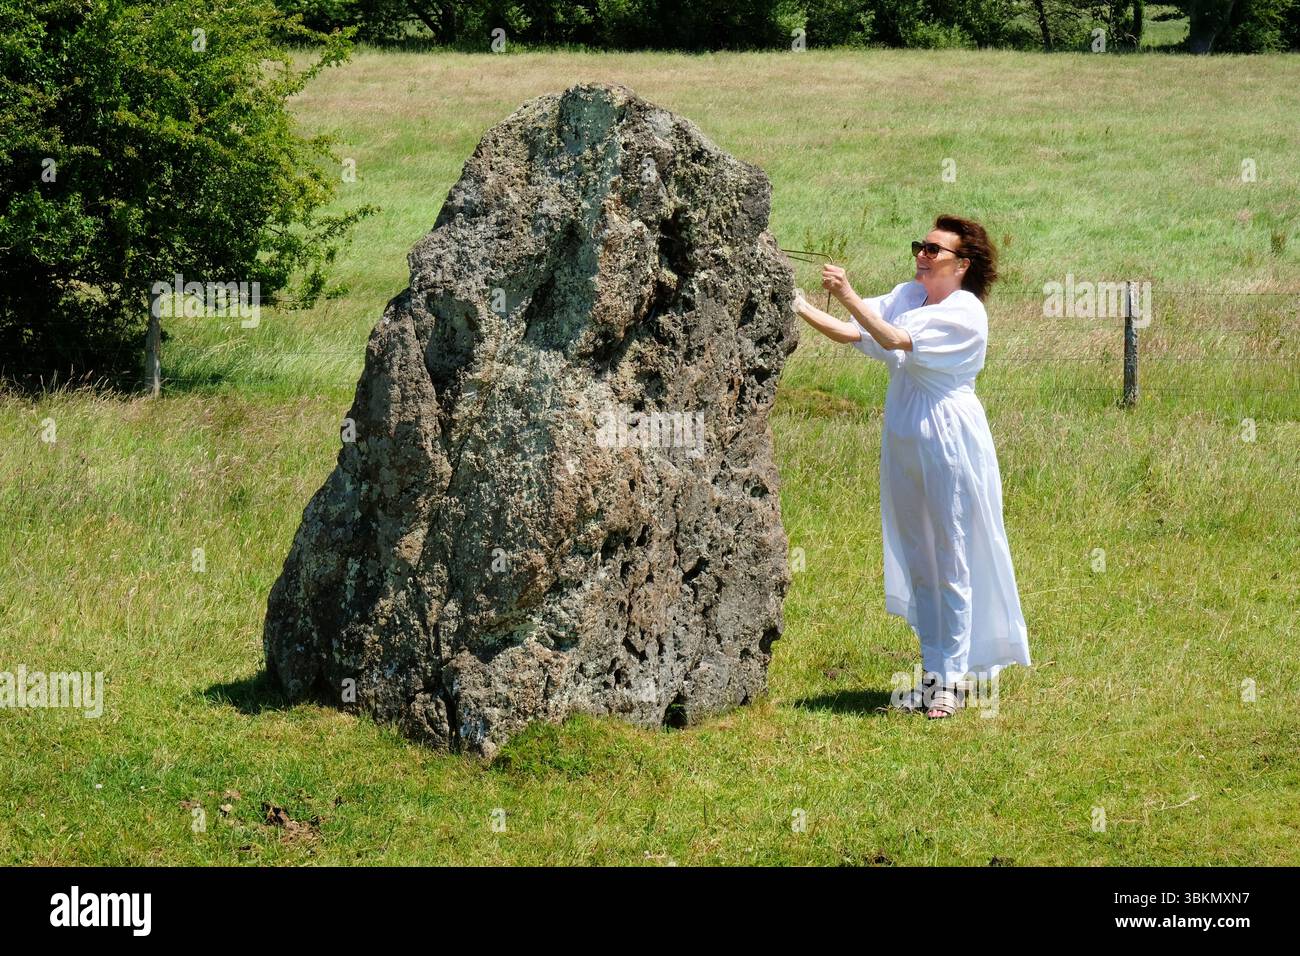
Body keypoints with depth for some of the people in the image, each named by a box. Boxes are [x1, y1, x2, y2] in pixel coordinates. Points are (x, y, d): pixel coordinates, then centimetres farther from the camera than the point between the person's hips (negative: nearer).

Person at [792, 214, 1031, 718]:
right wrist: (799, 307, -9)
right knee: (916, 559, 12)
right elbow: (849, 333, 2)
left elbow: (895, 341, -25)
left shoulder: (966, 313, -14)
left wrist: (849, 297, -29)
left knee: (951, 561, -1)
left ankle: (951, 679, 5)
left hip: (947, 440, -8)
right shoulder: (907, 296, 9)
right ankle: (934, 673, 20)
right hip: (904, 439, 8)